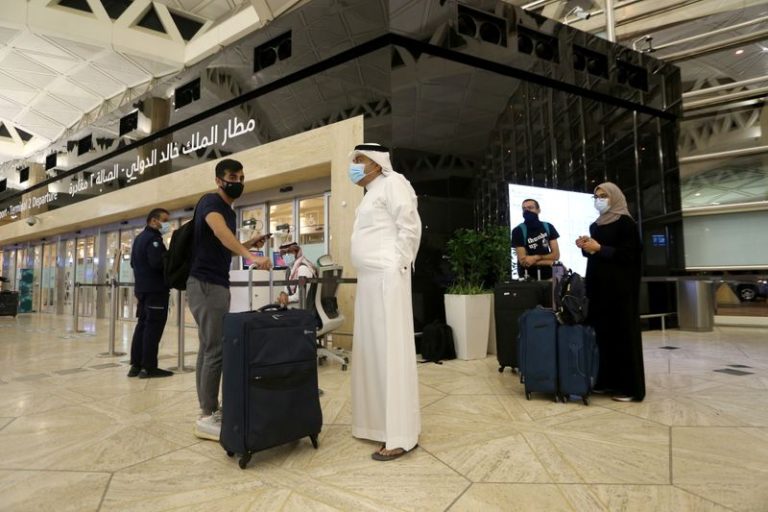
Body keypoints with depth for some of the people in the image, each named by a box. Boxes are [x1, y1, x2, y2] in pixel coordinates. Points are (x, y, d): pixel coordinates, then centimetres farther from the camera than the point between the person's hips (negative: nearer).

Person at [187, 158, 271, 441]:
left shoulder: (229, 211, 18)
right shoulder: (210, 202, -9)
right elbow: (219, 230, -31)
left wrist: (247, 244, 9)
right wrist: (250, 256, -45)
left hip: (218, 285, 9)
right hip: (205, 285, -9)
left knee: (209, 348, 11)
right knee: (216, 350, -9)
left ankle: (209, 410, 18)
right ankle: (207, 417, -1)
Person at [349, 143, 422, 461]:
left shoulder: (393, 183, -3)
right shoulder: (372, 192, 24)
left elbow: (410, 227, -13)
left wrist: (398, 266, -13)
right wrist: (368, 270, 12)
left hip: (387, 280, -10)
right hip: (369, 281, 10)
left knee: (391, 351, -8)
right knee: (371, 351, 11)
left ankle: (401, 436, -1)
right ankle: (379, 422, 22)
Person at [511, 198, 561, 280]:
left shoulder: (548, 227, 2)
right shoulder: (518, 231, -10)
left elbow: (556, 255, -1)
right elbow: (523, 261, -16)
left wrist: (536, 258, -16)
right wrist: (547, 261, -9)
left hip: (548, 277, 3)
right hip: (528, 278, -3)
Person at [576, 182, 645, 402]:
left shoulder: (626, 222, -5)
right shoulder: (595, 226, 16)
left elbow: (629, 255, -12)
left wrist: (599, 249, -18)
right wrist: (586, 248, 0)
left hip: (620, 286, -7)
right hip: (598, 285, 7)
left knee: (622, 333, -4)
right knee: (601, 332, 5)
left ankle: (629, 386, 4)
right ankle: (606, 380, 13)